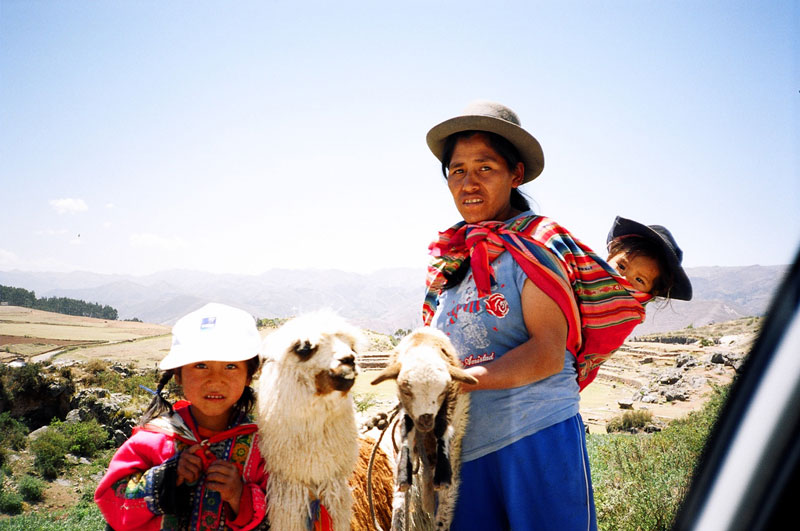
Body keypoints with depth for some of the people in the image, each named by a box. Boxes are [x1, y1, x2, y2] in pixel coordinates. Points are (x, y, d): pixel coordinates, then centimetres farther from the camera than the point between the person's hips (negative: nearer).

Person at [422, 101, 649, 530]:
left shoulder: (535, 244, -3)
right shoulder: (448, 261, 15)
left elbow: (547, 354, -14)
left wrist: (465, 378, -25)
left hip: (539, 437, -5)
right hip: (465, 450, 5)